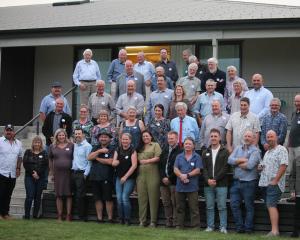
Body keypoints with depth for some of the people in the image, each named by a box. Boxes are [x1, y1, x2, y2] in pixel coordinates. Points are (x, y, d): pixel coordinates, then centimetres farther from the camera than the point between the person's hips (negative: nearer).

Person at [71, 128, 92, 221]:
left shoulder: (87, 146, -7)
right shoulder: (73, 145, 14)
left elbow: (89, 161, -11)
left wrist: (85, 174, -15)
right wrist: (71, 170, 9)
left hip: (81, 173, -7)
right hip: (73, 173, 7)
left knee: (80, 196, -6)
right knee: (75, 195, 8)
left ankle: (83, 216, 2)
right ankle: (80, 214, 16)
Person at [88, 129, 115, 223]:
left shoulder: (112, 148, -1)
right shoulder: (96, 148, 15)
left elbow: (110, 161, -14)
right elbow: (89, 158, 1)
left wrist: (97, 158, -3)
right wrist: (99, 151, -10)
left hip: (106, 178, -5)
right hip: (95, 177, 5)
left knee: (108, 199, -3)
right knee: (98, 199, 8)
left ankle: (110, 218, 3)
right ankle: (99, 218, 14)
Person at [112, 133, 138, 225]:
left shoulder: (132, 151, -6)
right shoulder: (118, 150, 9)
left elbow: (134, 165, -12)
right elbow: (113, 163, 5)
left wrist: (125, 176, -13)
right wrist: (119, 161, -17)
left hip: (130, 178, -5)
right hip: (119, 178, 5)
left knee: (125, 197, -14)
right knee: (119, 198, -1)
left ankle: (127, 219, -3)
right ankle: (121, 218, 9)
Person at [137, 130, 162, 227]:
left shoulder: (155, 145, 6)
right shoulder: (139, 148, 22)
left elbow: (158, 158, -5)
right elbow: (137, 159, 21)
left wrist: (146, 161, -8)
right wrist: (139, 161, 2)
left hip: (152, 175, -5)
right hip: (141, 175, 5)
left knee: (153, 198, -4)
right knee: (142, 198, 3)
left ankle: (153, 221, 0)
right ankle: (142, 221, 8)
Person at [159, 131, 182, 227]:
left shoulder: (180, 151, -6)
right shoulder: (165, 150, 16)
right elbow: (160, 165, 12)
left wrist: (170, 178, -11)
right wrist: (163, 177, 0)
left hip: (174, 181, -6)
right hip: (164, 181, 6)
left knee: (175, 202, -3)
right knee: (166, 203, 8)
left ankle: (176, 222, 2)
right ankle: (168, 221, 14)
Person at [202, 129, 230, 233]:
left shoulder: (225, 152, 1)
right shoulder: (205, 152, 13)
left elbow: (225, 168, -7)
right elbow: (204, 168, 6)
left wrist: (215, 179, -13)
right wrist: (208, 180, -10)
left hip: (221, 184, -3)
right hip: (208, 184, 3)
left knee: (222, 207, -1)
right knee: (209, 207, 6)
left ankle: (223, 227, 4)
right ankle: (210, 226, 13)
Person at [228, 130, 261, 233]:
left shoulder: (255, 151, -5)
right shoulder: (238, 148, 12)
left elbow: (250, 165, -19)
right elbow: (230, 160, -1)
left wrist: (237, 163, -5)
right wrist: (242, 160, -12)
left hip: (249, 182, -5)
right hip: (236, 181, 5)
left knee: (249, 206, 4)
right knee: (234, 205, 3)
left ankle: (248, 228, 13)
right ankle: (239, 227, 13)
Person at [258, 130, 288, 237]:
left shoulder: (281, 150, -4)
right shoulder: (267, 152, 23)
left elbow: (283, 165, -15)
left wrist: (275, 180, -19)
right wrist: (260, 167, 8)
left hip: (274, 184, -9)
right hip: (265, 183, 9)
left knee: (271, 205, -16)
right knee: (270, 206, 7)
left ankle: (274, 231, -19)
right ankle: (275, 229, 11)